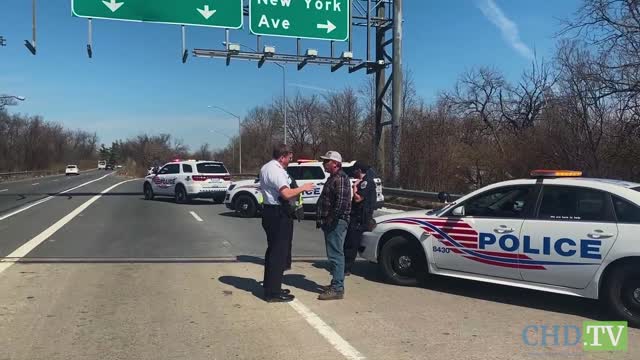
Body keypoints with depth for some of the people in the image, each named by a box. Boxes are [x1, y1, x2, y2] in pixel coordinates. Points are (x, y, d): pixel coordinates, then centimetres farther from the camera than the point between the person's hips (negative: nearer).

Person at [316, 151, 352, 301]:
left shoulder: (340, 178, -14)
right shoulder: (333, 178, 19)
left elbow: (341, 201, -26)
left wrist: (332, 219, -22)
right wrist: (322, 220, 19)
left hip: (336, 223, -11)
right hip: (330, 223, 11)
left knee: (336, 255, -9)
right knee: (334, 254, 16)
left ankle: (337, 289, -5)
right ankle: (336, 284, 25)